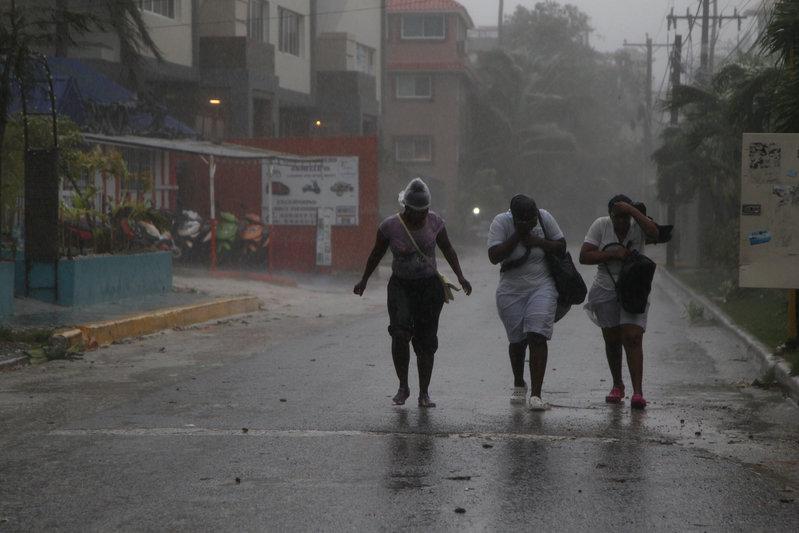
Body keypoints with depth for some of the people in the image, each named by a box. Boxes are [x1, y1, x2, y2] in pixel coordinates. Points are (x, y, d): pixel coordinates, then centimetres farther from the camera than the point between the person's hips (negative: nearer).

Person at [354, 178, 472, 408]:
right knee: (399, 334, -21)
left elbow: (447, 249, 10)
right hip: (401, 286, -1)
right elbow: (377, 253, 4)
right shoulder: (390, 226, -12)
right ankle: (403, 386, -5)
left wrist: (460, 277, 4)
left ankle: (424, 394, 9)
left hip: (429, 286, 2)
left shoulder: (434, 221, -5)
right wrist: (364, 280, 13)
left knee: (426, 341, 0)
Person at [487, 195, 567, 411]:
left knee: (537, 336, -15)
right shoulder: (501, 222, -11)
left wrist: (538, 241, -15)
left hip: (542, 287, 0)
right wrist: (517, 236, -24)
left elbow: (561, 247, 1)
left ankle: (536, 394, -18)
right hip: (511, 291, 0)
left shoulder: (544, 217, -5)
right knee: (517, 341, 8)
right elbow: (494, 256, -20)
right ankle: (518, 385, 35)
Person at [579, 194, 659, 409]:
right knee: (612, 340, 9)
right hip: (606, 291, 2)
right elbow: (584, 256, -12)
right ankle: (617, 386, 29)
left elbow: (654, 233, -33)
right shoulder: (601, 226, -7)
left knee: (633, 338, -15)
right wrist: (612, 254, -23)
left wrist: (632, 210, -31)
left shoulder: (638, 226, -10)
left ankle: (637, 392, -18)